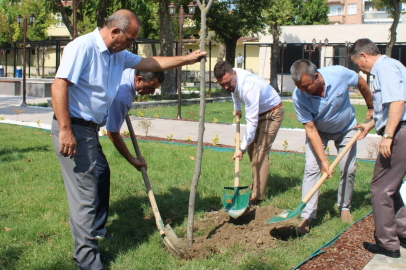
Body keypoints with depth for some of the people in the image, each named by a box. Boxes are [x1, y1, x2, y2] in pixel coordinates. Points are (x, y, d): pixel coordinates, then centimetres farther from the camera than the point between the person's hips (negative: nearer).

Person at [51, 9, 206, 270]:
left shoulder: (118, 55, 13)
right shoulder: (83, 46, -15)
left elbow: (151, 63, 23)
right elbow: (59, 85, -21)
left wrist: (187, 59, 24)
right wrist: (65, 131, -25)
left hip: (90, 130, 9)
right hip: (74, 129, -9)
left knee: (85, 193, 16)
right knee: (84, 197, -5)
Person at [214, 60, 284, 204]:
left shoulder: (249, 87, -41)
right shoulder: (232, 77, -15)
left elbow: (252, 122, -39)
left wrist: (242, 148, -34)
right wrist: (237, 108, 20)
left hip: (273, 112, -9)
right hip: (259, 111, 9)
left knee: (261, 151, -14)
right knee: (252, 148, 11)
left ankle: (258, 194, -11)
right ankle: (256, 185, 24)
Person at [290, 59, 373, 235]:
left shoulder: (339, 74, -32)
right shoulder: (298, 97, -31)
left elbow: (361, 83, -9)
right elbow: (310, 129, -25)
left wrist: (371, 108, 4)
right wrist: (323, 160, -28)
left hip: (346, 129, 1)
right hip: (318, 131, -1)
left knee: (348, 170, -1)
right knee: (312, 168, -14)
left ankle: (344, 207, 22)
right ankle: (307, 216, -10)